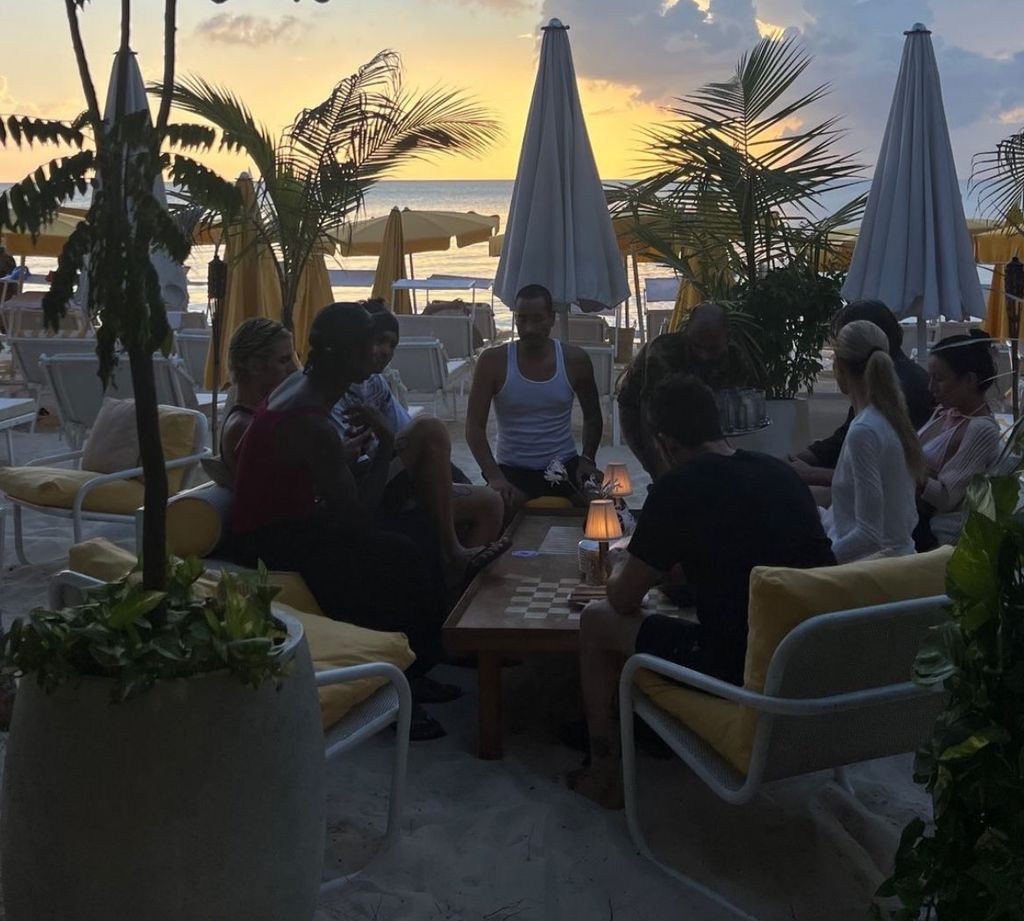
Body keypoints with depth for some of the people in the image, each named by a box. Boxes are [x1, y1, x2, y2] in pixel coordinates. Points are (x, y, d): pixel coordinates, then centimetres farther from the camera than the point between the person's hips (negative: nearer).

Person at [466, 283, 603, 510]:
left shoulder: (574, 359, 0)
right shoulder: (493, 361, -6)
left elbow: (592, 417, 15)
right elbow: (475, 426, -7)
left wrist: (587, 457, -2)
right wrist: (494, 476, -20)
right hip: (512, 469, -2)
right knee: (498, 510, -33)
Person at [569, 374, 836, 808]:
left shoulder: (678, 488, -11)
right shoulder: (779, 471, 8)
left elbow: (623, 600, -3)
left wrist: (622, 571, 21)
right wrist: (654, 561, 33)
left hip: (742, 673, -7)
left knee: (596, 620, 12)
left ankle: (603, 772, 23)